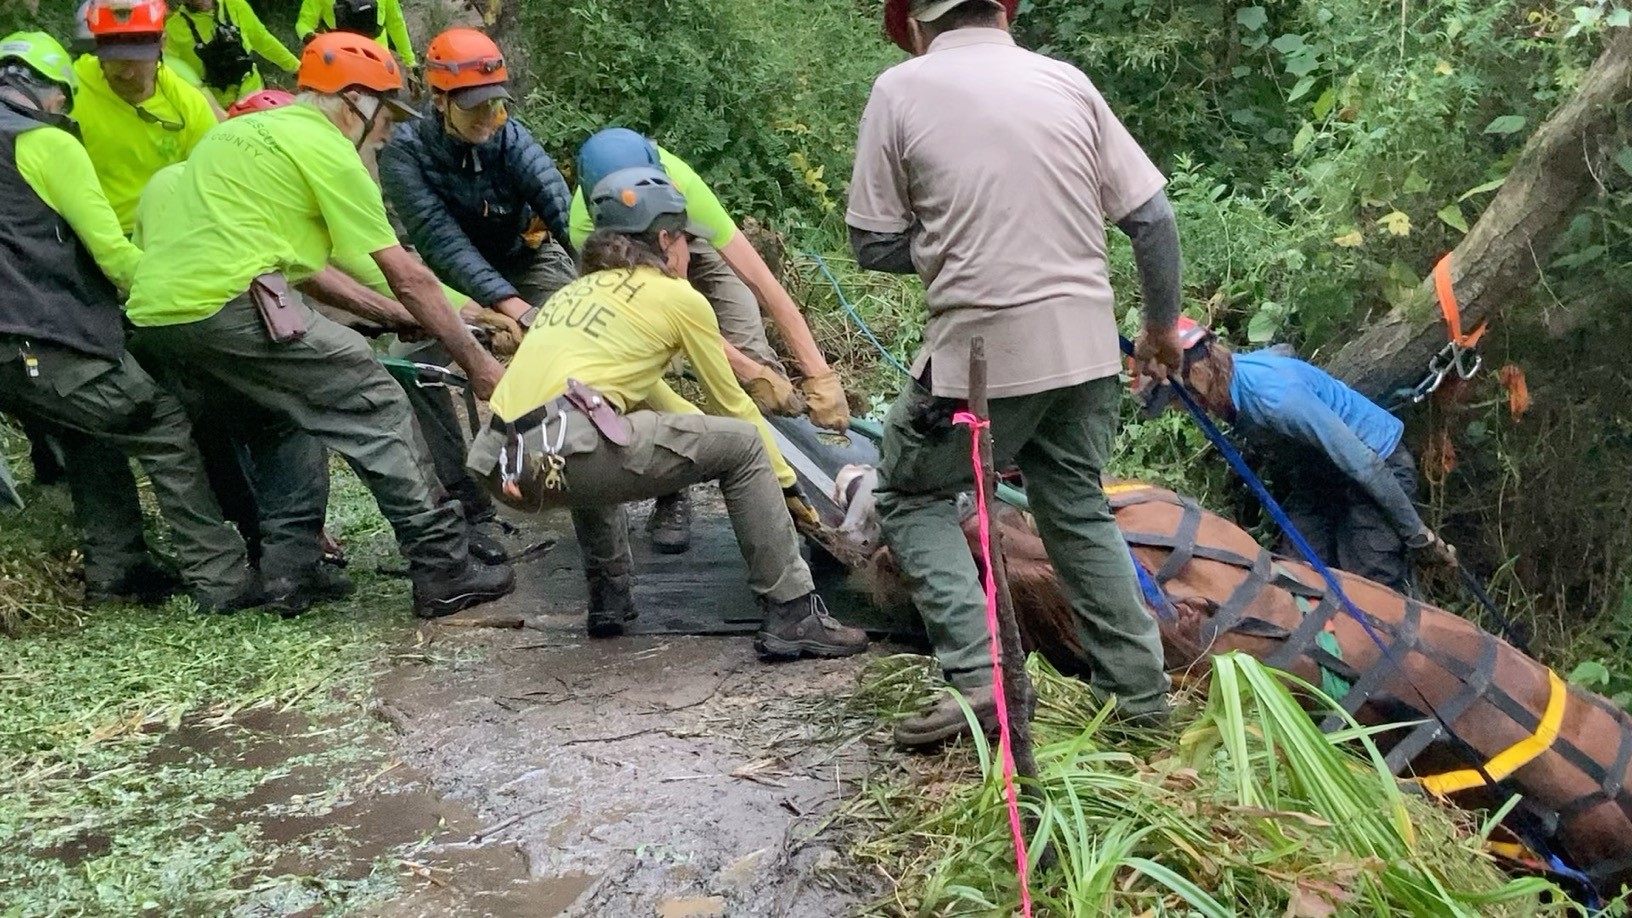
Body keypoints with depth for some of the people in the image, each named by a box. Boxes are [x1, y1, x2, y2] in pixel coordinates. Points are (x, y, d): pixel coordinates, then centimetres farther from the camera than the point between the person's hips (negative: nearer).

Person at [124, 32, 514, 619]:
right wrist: (477, 361, 7)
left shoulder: (247, 130, 26)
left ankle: (288, 565, 26)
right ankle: (442, 569, -4)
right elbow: (406, 276, -1)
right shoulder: (325, 147, 0)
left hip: (151, 314, 9)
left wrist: (407, 316, 27)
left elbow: (301, 262, 28)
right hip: (224, 306, -9)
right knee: (375, 407, -2)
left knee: (277, 411, 27)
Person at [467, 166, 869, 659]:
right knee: (741, 444, 6)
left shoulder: (577, 290, 28)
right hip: (562, 451, -8)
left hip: (503, 465, 8)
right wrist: (786, 483, 31)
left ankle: (608, 601, 38)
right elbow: (731, 403, 18)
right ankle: (791, 616, 6)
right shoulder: (677, 296, 9)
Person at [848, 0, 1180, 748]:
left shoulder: (901, 88, -2)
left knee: (910, 495, 16)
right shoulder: (1067, 82, 7)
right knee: (1078, 510, 21)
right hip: (1084, 345, 5)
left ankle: (978, 677, 3)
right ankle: (1140, 694, 24)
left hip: (981, 349, -4)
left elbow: (875, 245, -1)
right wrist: (1162, 324, 20)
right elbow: (1152, 217, 7)